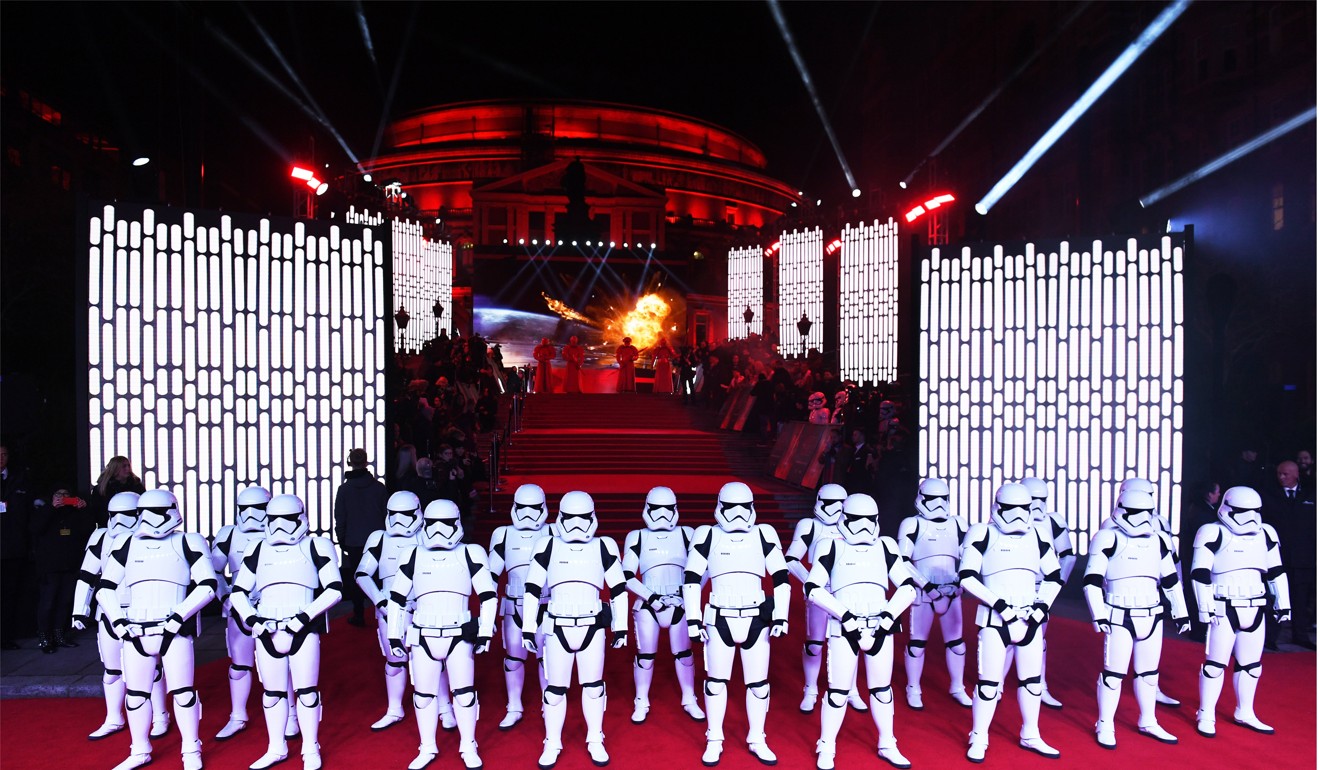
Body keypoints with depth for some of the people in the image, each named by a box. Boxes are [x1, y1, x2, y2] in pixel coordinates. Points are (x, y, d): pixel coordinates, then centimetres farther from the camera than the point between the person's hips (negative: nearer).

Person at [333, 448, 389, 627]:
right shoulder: (379, 487, -4)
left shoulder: (344, 489, -6)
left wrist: (341, 540, 8)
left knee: (355, 579, 9)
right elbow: (387, 513, 2)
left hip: (354, 541, -1)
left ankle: (359, 616, 12)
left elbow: (340, 519, -2)